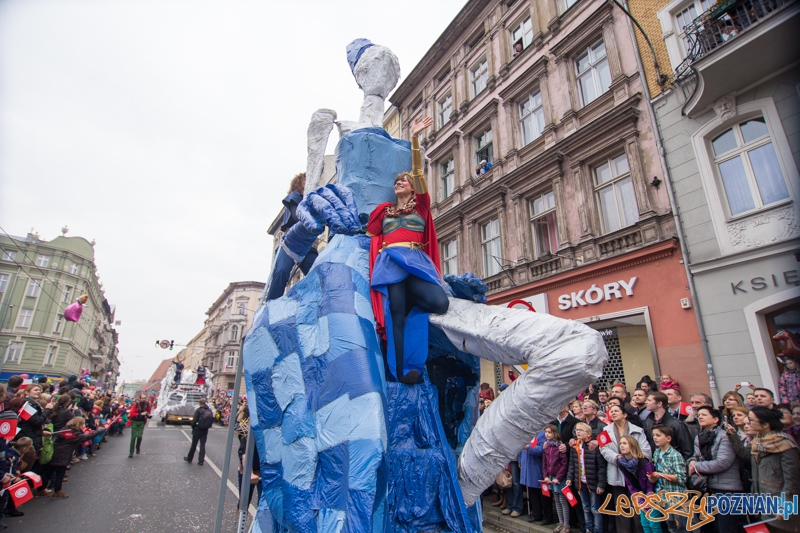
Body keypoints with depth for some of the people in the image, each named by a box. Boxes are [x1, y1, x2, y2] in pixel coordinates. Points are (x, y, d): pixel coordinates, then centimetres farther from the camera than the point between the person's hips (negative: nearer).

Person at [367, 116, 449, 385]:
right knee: (396, 313, -15)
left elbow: (418, 172, 8)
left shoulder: (420, 205, 18)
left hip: (416, 260, 0)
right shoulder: (384, 211, 24)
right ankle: (402, 370, -14)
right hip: (389, 262, 1)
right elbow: (373, 236, 23)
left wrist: (414, 138, 1)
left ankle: (406, 299, 3)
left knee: (440, 303, -23)